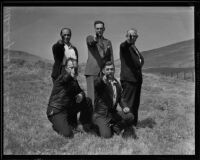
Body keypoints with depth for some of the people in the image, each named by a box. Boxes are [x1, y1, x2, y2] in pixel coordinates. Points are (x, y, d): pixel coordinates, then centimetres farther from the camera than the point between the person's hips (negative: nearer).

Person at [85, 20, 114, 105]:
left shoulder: (108, 42, 17)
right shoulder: (89, 38, 7)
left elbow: (111, 59, 13)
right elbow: (91, 42, -19)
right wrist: (94, 40, -44)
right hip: (92, 72, -3)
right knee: (92, 95, -8)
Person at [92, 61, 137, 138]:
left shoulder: (117, 83, 11)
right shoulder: (99, 81, -10)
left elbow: (119, 98, 21)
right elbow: (96, 84, -36)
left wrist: (124, 106, 0)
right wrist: (103, 80, -60)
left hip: (113, 113, 5)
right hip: (100, 114, -5)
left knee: (130, 117, -18)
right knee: (106, 135, -24)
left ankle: (115, 127, 6)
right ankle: (102, 127, 10)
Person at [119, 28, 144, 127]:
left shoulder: (135, 49, 22)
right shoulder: (124, 46, -4)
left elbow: (141, 60, 30)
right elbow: (124, 45, -30)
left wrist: (140, 63, 8)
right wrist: (129, 40, -51)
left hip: (137, 79, 8)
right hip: (128, 79, -8)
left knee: (135, 104, 12)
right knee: (128, 103, -8)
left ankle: (134, 124, 21)